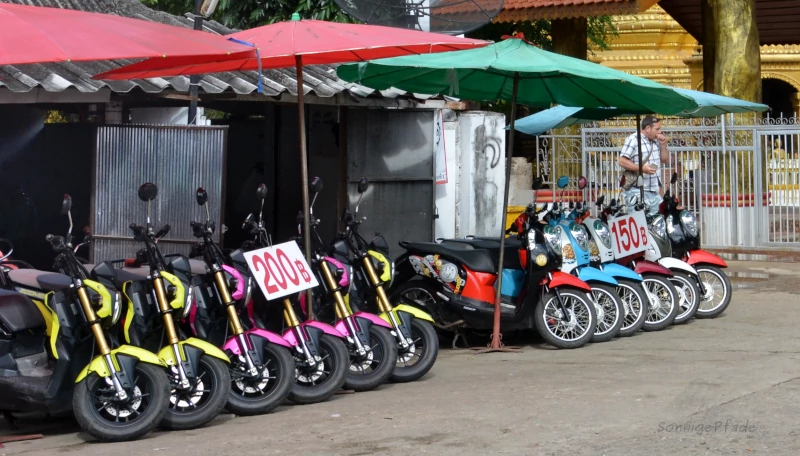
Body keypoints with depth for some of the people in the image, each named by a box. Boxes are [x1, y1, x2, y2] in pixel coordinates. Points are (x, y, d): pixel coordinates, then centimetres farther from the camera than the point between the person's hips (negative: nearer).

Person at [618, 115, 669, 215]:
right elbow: (622, 161, -15)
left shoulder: (656, 141, 15)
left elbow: (666, 160, 21)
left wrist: (663, 145, 4)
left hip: (655, 193, 8)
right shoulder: (633, 139, -9)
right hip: (638, 192, -8)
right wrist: (642, 168, -22)